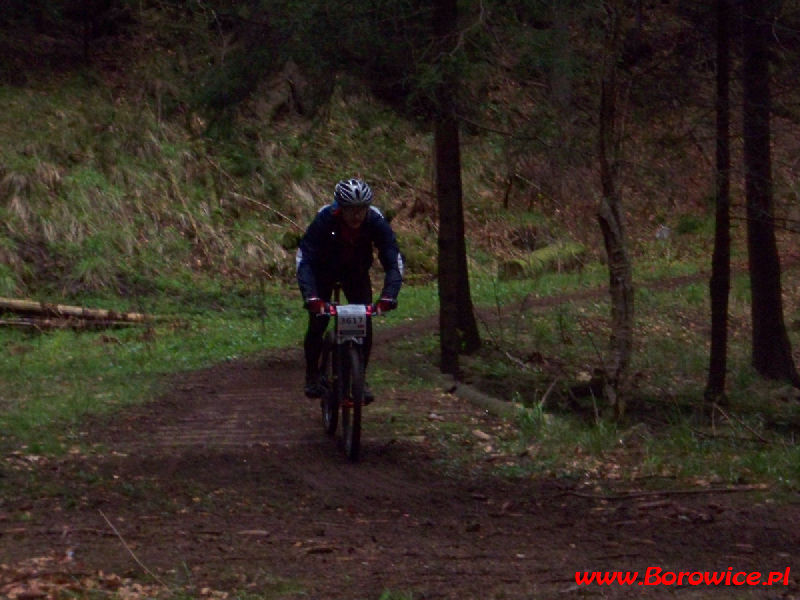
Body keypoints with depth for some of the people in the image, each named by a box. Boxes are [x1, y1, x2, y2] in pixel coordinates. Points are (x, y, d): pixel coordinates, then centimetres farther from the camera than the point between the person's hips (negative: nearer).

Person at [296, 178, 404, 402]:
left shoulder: (376, 222, -30)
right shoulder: (324, 220, -35)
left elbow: (393, 261, -32)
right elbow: (304, 260, -39)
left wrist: (388, 296, -48)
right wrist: (311, 297, -53)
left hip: (356, 271, 2)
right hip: (323, 270, -1)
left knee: (364, 324, -12)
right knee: (318, 322, -12)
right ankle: (312, 375, 8)